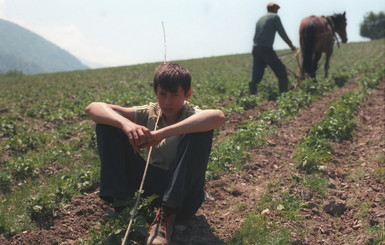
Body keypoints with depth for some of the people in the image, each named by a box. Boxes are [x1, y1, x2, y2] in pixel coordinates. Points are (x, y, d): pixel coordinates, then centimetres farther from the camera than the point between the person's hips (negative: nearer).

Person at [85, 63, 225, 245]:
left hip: (184, 195, -3)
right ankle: (118, 202, -13)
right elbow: (93, 108, -12)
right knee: (107, 124, -8)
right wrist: (126, 123, -35)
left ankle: (167, 214, -28)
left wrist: (162, 133, -42)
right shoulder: (149, 113, -2)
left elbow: (218, 116, -40)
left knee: (201, 130, -29)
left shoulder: (191, 114, -12)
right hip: (153, 183, 3)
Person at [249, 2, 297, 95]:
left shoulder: (260, 19, 20)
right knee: (281, 71, 5)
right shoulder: (275, 17, 2)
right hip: (266, 49, -6)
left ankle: (252, 94, 5)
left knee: (256, 74, 8)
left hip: (255, 48, 6)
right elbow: (282, 33, -2)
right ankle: (284, 92, 5)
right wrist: (291, 45, 8)